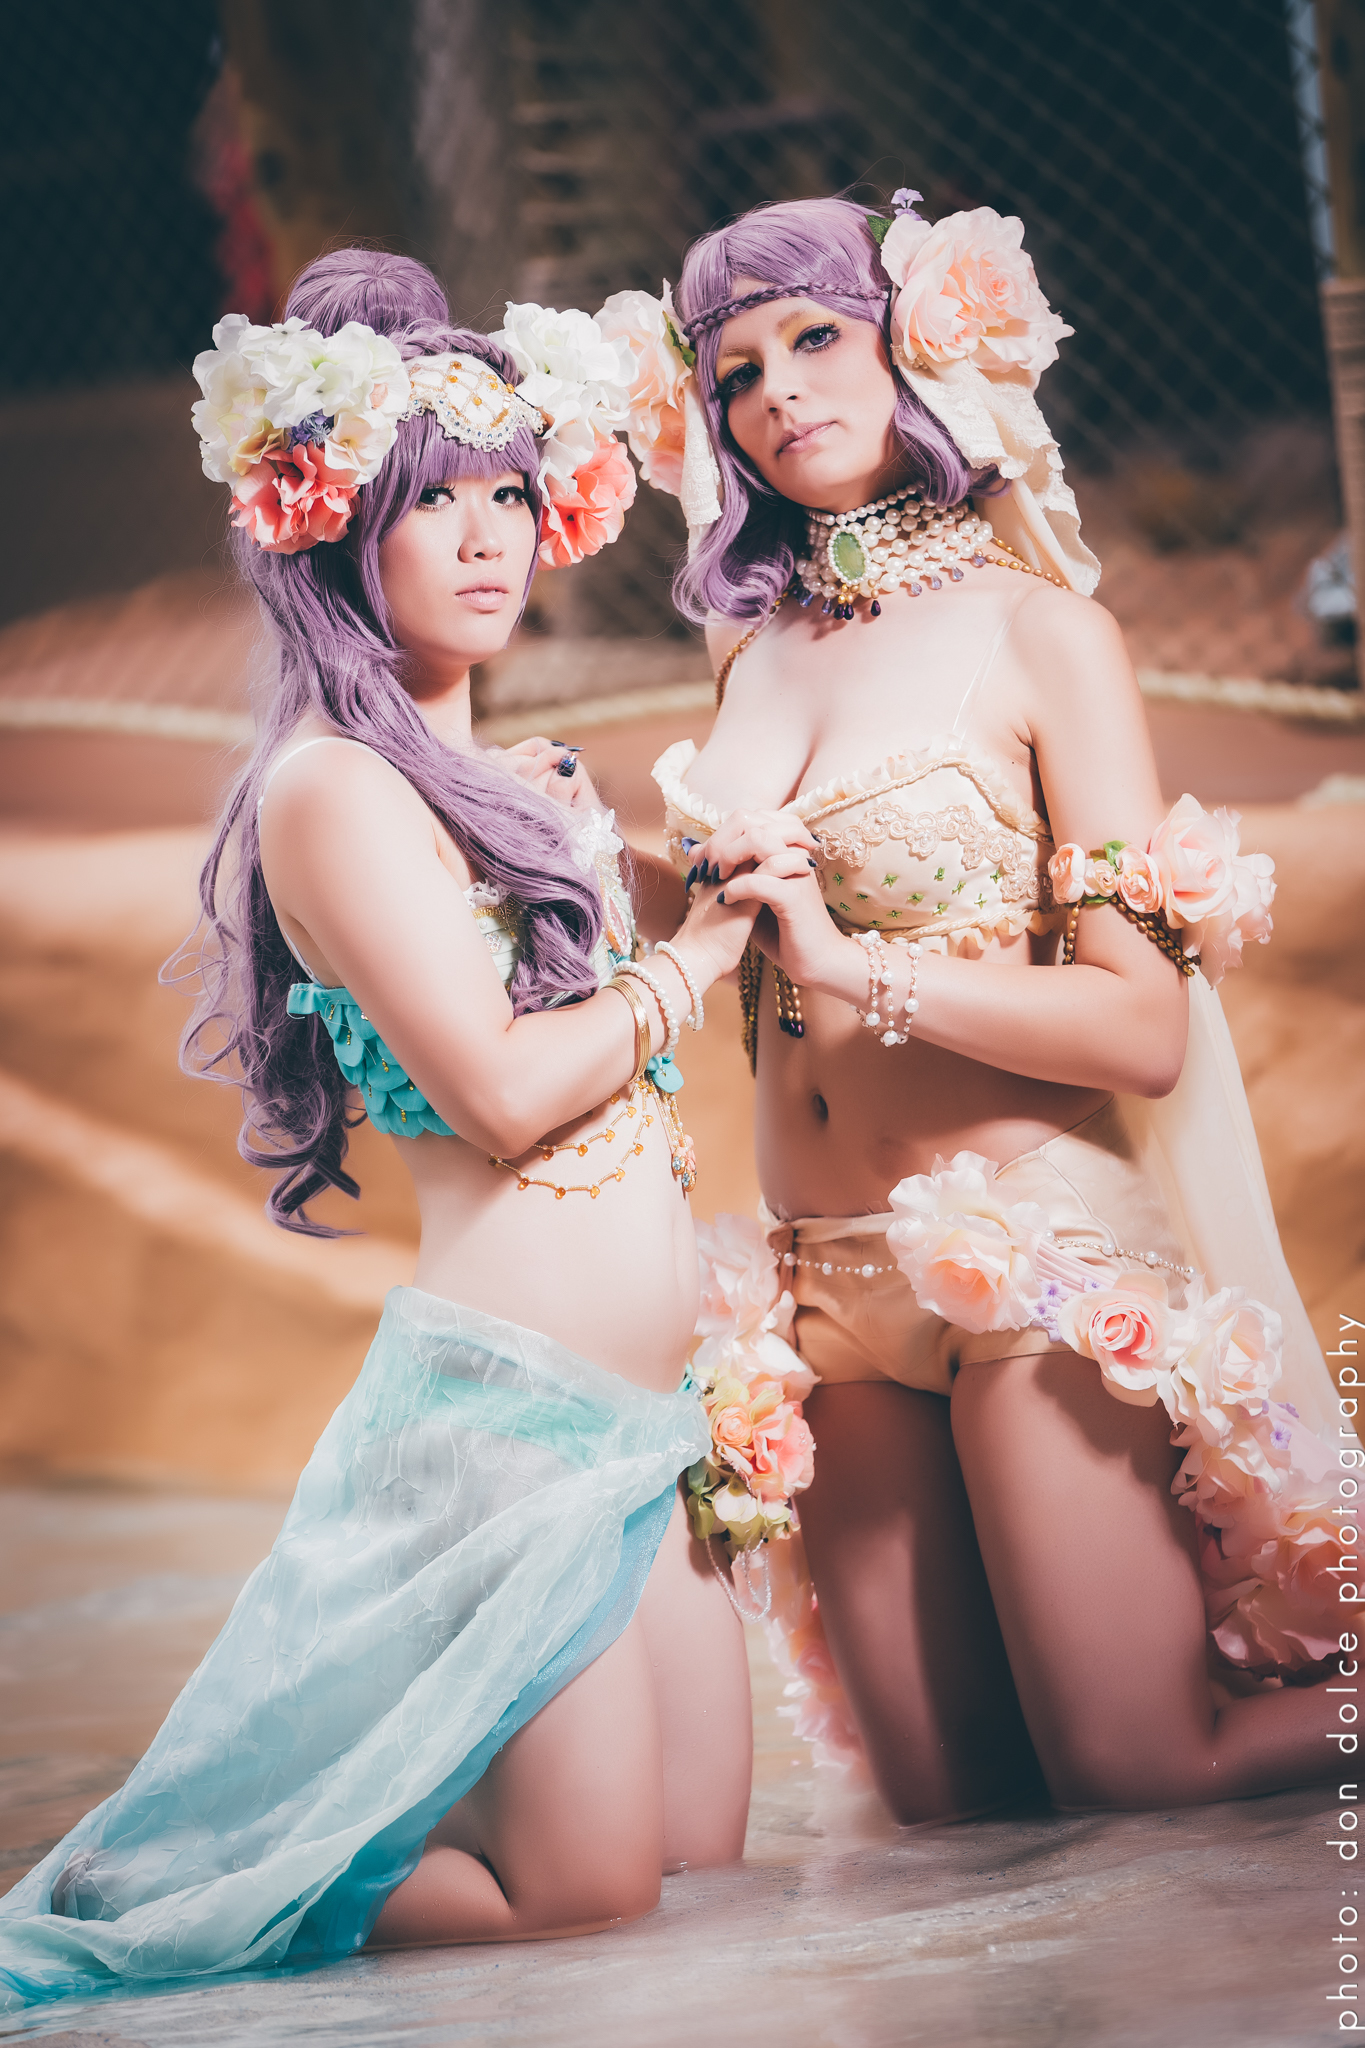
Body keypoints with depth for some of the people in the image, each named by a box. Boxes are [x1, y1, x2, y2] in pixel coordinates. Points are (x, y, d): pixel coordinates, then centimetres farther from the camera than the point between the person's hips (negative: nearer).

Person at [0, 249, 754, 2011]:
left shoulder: (540, 784, 17)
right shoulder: (335, 788, -9)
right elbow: (499, 1085, -17)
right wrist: (690, 962, -3)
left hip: (630, 1421, 9)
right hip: (496, 1394, -9)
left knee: (703, 1848, 11)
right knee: (581, 1895, -8)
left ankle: (257, 1824, 24)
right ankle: (158, 1879, 11)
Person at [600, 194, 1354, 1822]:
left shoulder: (1039, 632, -5)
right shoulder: (755, 655, 11)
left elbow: (1144, 1025, -13)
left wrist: (858, 967, -18)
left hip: (1032, 1250, -5)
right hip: (828, 1273, 6)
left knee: (1139, 1777, -4)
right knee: (944, 1798, 5)